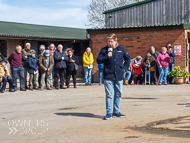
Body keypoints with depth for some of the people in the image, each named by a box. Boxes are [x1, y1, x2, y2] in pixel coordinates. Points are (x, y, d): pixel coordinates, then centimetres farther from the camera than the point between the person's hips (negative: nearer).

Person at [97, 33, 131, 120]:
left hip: (119, 76, 3)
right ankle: (109, 113, 0)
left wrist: (125, 68, 11)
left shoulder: (121, 49, 7)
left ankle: (116, 111, 20)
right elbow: (98, 60, -2)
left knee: (118, 94, 9)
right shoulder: (104, 50, 1)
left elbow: (128, 58, 21)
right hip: (108, 76, -3)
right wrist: (106, 56, -17)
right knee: (109, 95, -5)